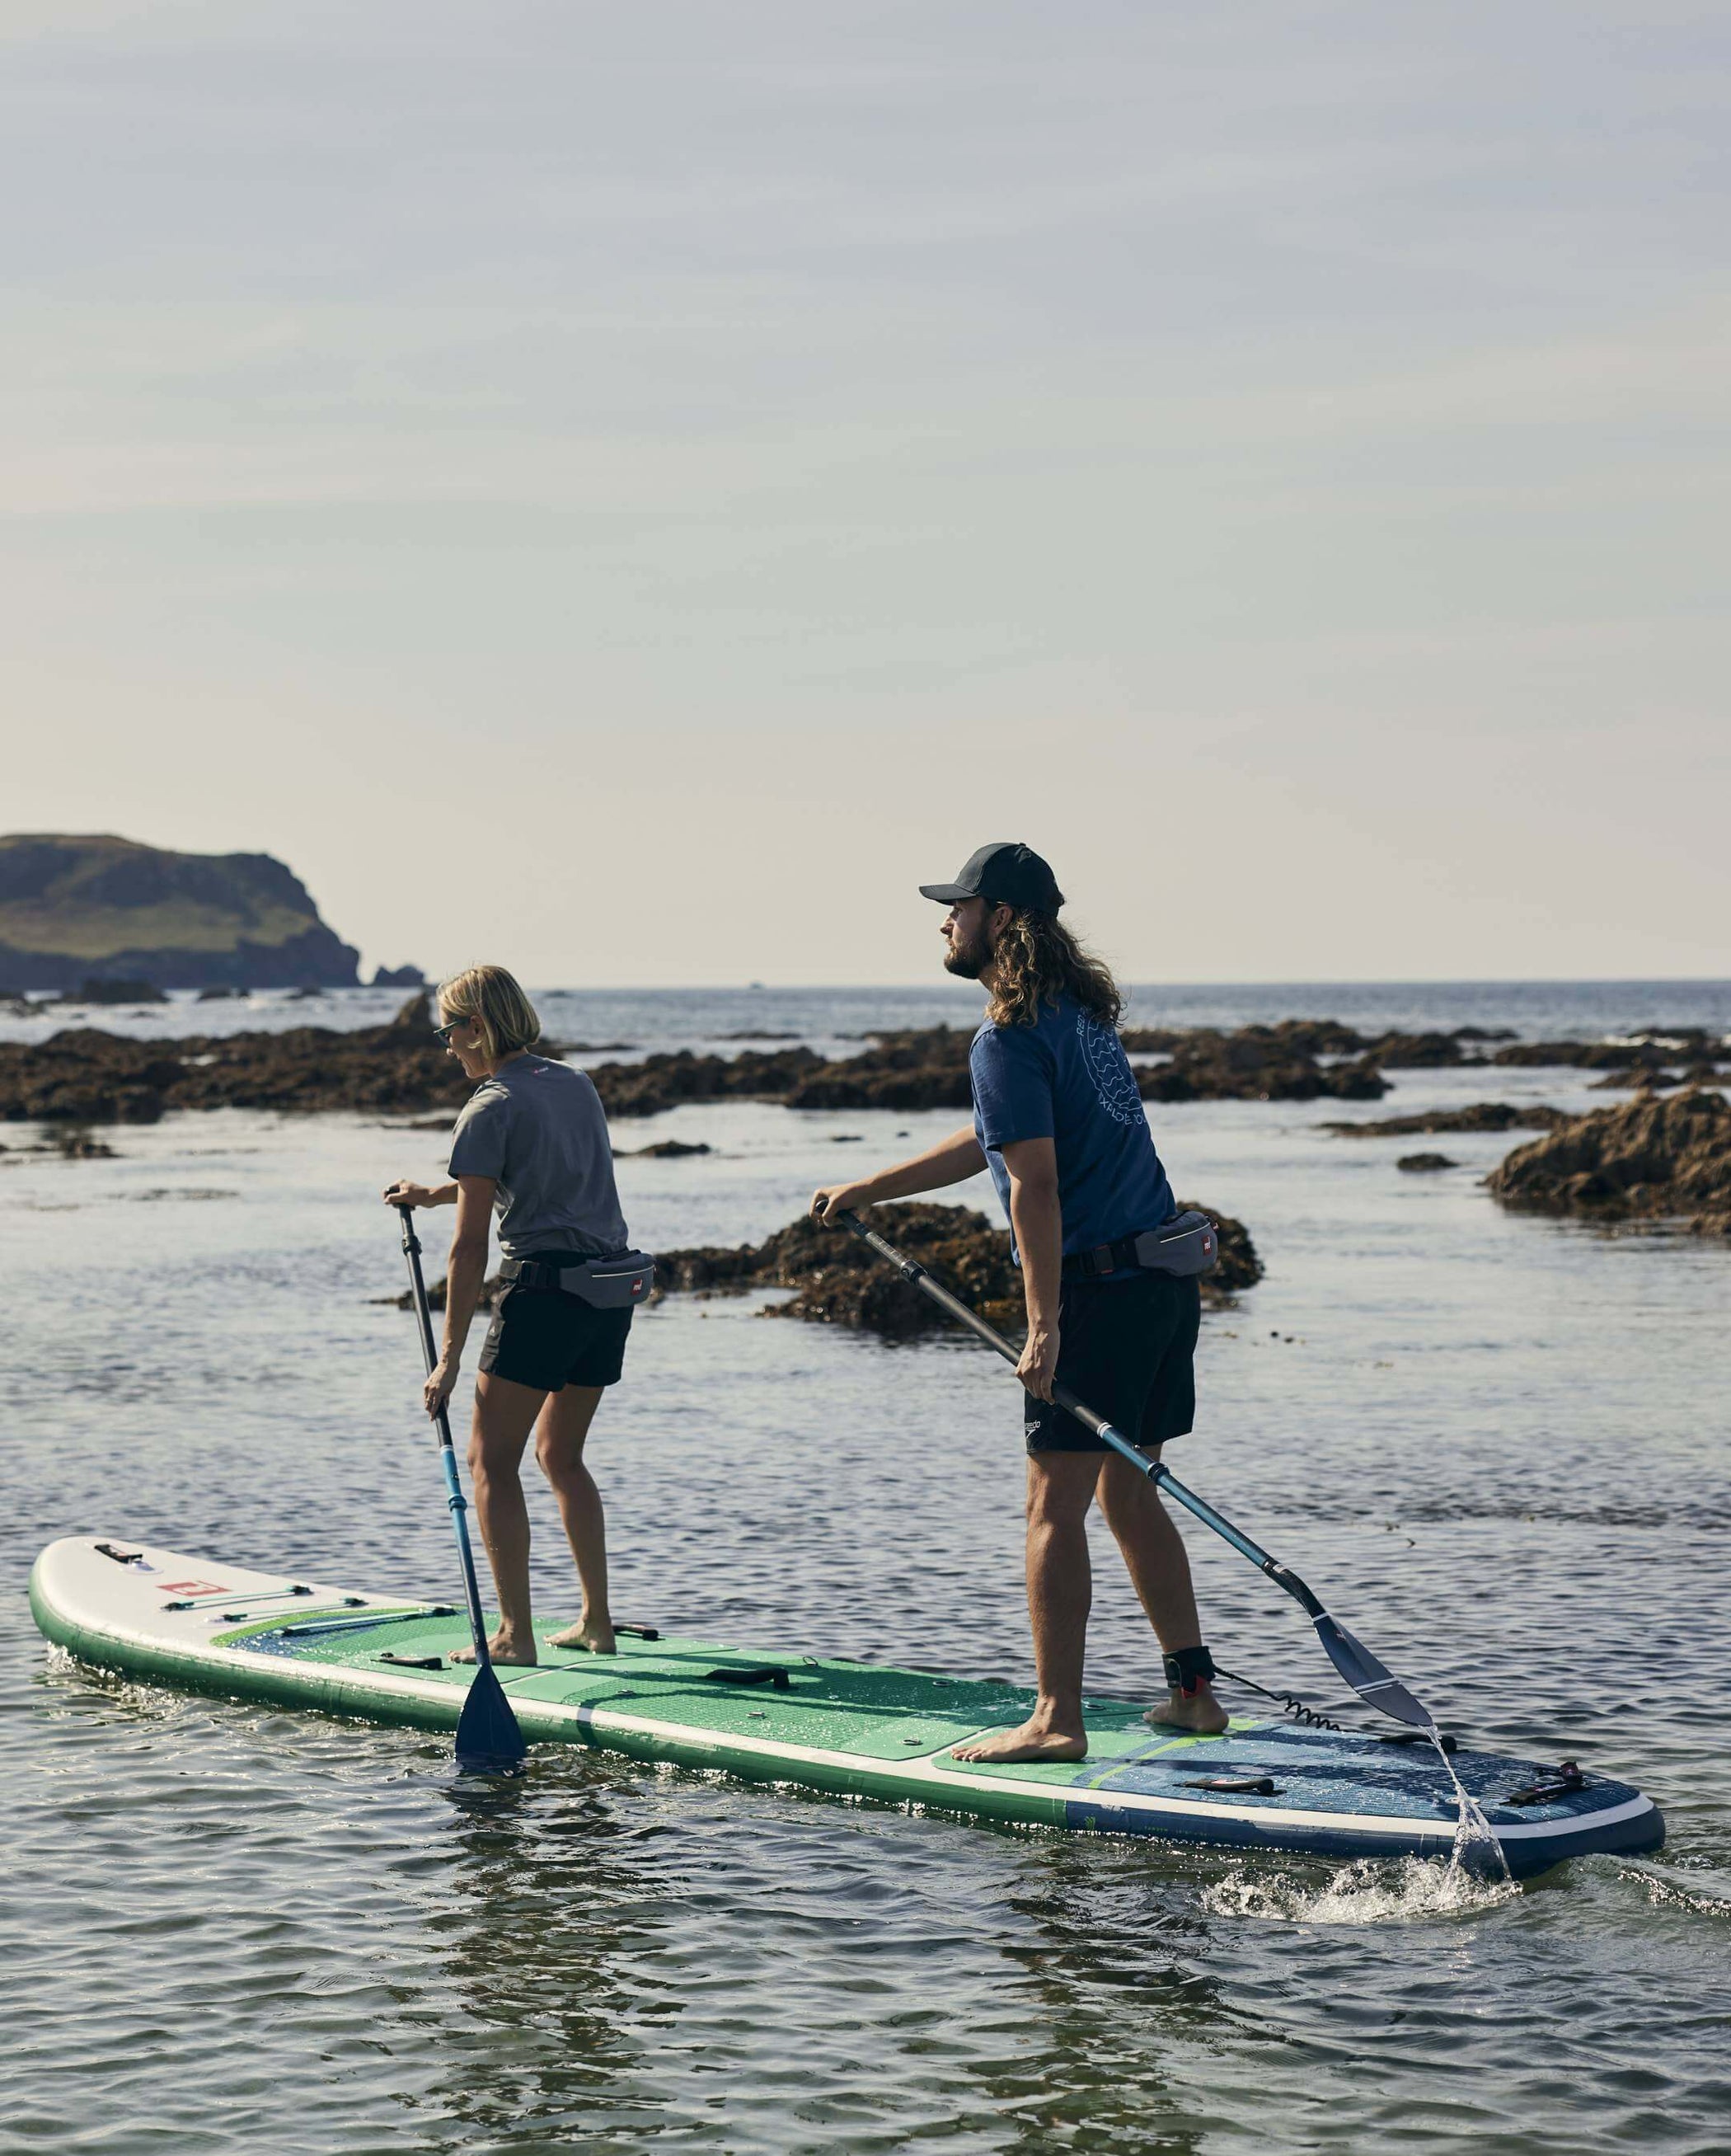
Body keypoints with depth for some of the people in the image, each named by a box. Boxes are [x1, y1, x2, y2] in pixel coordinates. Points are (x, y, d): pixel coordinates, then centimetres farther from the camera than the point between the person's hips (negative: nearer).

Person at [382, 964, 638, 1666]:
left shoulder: (489, 1109, -8)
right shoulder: (577, 1085, 14)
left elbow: (470, 1246, -11)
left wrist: (450, 1357, -9)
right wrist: (434, 1194, 36)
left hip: (547, 1284, -8)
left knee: (492, 1460, 0)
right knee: (560, 1452, 20)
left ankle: (514, 1635, -5)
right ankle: (597, 1621, 20)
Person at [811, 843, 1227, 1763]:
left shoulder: (1008, 1039, -12)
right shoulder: (1079, 1013, 17)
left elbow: (1034, 1184, -20)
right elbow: (984, 1145, 26)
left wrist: (1045, 1326, -21)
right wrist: (863, 1192, 30)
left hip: (1100, 1283, -9)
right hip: (1168, 1279, 9)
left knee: (1055, 1506, -5)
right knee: (1128, 1492, 18)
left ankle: (1056, 1721, -5)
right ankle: (1194, 1690, 20)